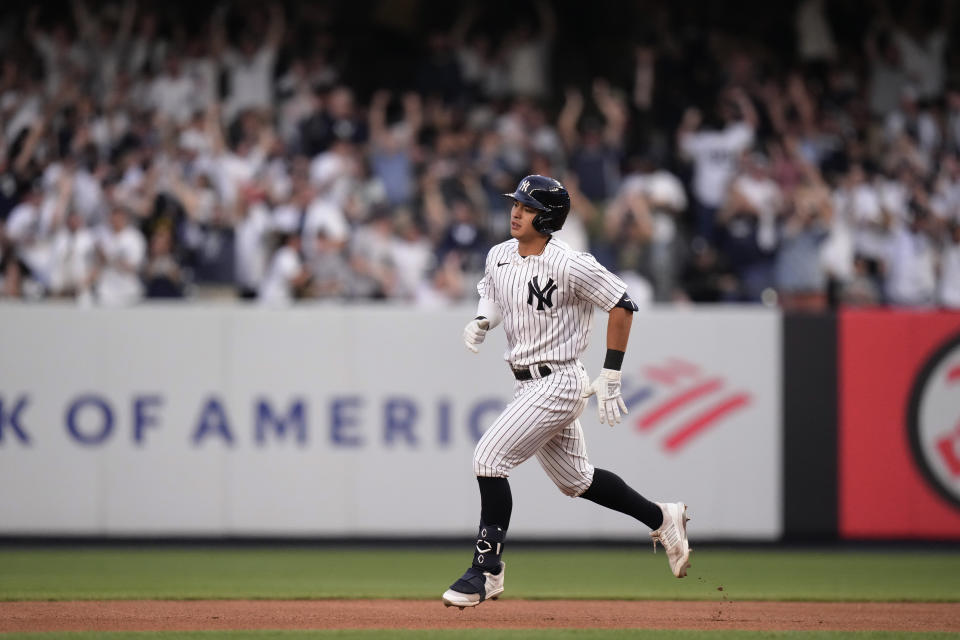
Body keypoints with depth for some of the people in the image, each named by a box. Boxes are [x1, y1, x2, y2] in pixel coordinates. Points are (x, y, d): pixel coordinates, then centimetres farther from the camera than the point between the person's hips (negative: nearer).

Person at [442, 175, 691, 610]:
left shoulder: (568, 265, -20)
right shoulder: (500, 256, 3)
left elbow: (622, 304, -14)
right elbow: (491, 293, 24)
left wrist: (610, 375, -15)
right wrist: (482, 320, 0)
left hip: (559, 382, -9)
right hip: (528, 384, 9)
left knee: (489, 458, -17)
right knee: (575, 479, 20)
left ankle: (487, 570, -9)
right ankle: (662, 519, 37)